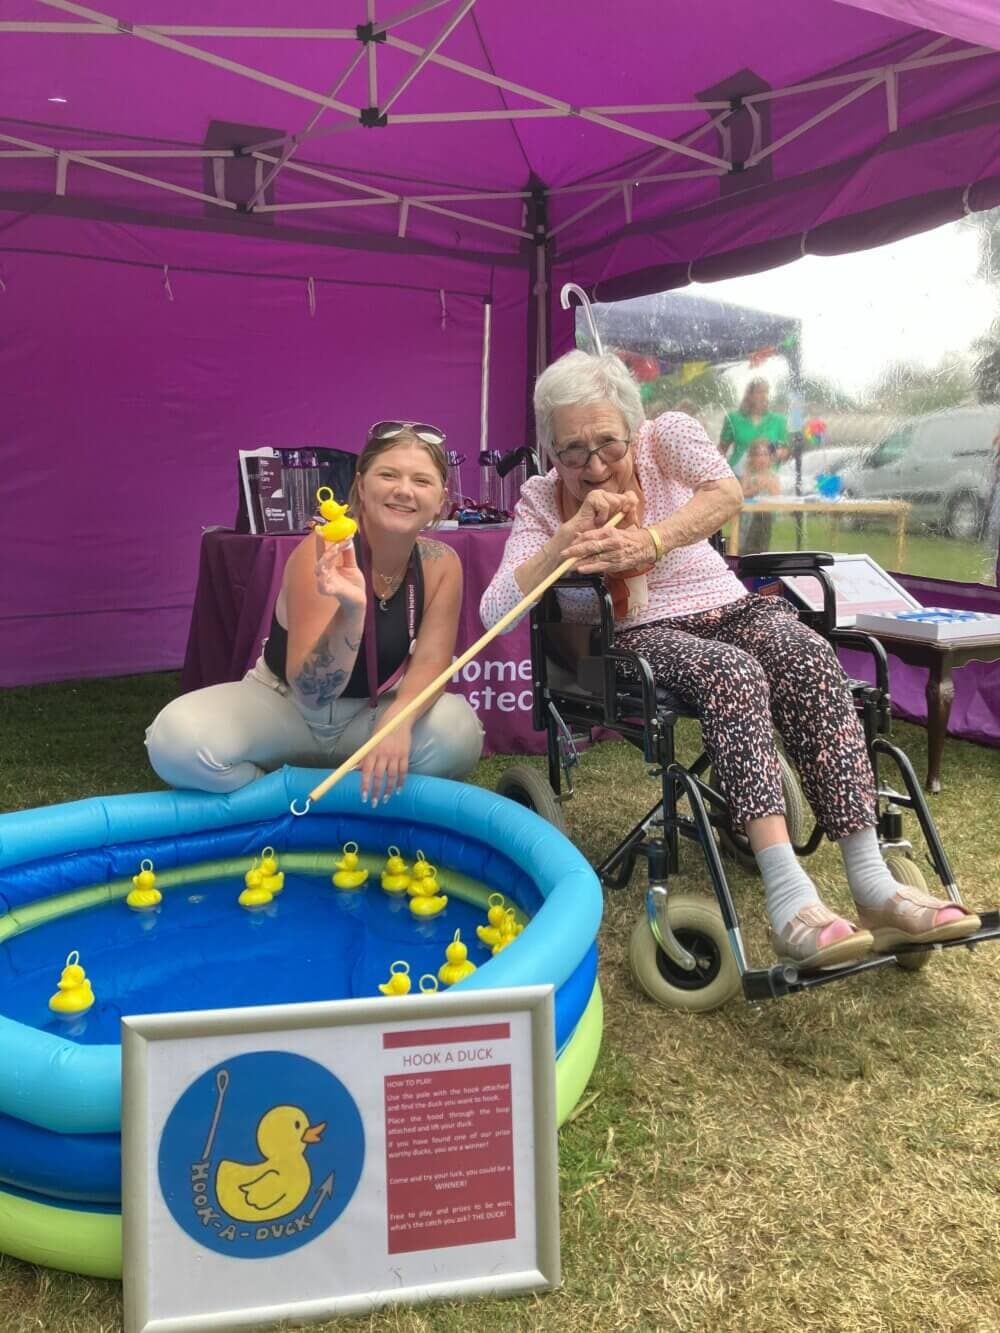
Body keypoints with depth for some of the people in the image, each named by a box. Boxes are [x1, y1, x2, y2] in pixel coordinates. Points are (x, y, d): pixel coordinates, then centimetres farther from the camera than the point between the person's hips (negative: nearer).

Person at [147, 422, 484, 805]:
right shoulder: (322, 555, -25)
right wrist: (351, 611, -46)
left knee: (459, 733, -27)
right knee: (178, 741, -29)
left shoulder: (442, 565, -11)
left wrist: (397, 721, -36)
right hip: (285, 706, -3)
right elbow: (312, 694, -29)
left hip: (368, 716, 3)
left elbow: (429, 662, -14)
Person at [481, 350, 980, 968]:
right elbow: (495, 612, -14)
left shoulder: (665, 436, 2)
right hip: (640, 635, -2)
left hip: (730, 608, 2)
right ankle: (789, 894, -43)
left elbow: (726, 491, -20)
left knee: (810, 658, -30)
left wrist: (650, 542, -35)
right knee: (733, 673, -35)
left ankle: (872, 883, -32)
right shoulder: (542, 500, 0)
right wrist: (571, 532, -23)